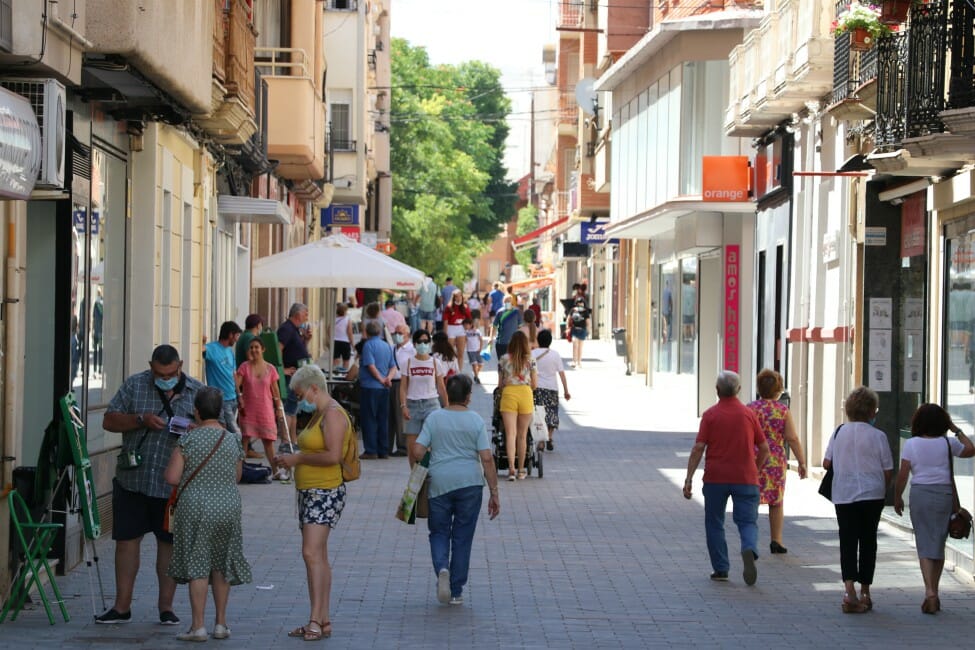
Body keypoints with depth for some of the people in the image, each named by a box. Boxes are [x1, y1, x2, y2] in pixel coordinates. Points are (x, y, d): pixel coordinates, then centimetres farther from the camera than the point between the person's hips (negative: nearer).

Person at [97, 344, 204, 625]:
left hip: (173, 484, 0)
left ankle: (166, 606, 17)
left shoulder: (197, 392, 2)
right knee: (127, 539, 4)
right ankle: (122, 606, 13)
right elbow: (109, 421, 1)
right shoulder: (133, 386, 2)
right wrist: (141, 420, -15)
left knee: (169, 543, 6)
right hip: (132, 479, 1)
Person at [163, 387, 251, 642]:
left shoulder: (188, 440, -9)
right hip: (228, 507, 4)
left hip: (196, 508, -4)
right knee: (221, 566, 14)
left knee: (197, 567, 1)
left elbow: (172, 477, -10)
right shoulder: (233, 441, 2)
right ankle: (221, 623, 19)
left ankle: (198, 626, 0)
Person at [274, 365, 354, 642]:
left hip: (326, 492, -11)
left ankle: (316, 620, -19)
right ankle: (323, 621, 15)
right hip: (309, 492, 11)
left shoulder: (333, 414, -13)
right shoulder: (318, 415, 18)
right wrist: (291, 459, 10)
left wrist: (298, 458, -14)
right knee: (318, 557, 11)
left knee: (312, 553, -17)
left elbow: (333, 455, -23)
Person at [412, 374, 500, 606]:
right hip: (470, 483, 0)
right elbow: (487, 459, -7)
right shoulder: (476, 421, -3)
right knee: (462, 537, 9)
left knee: (439, 532, 15)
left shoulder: (434, 418, -2)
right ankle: (456, 592, 12)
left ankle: (442, 568, -13)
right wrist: (494, 493, -3)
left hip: (439, 483, 0)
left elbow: (417, 451, -6)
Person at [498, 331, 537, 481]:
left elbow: (500, 383, 8)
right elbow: (535, 385, 6)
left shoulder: (504, 359, 4)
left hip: (508, 394, 0)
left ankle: (511, 469, -18)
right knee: (522, 435, 9)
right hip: (526, 395, 0)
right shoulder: (530, 360, 4)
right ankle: (521, 470, 17)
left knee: (510, 434, -4)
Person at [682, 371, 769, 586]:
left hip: (715, 478, -1)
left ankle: (721, 569, 12)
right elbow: (764, 449, 7)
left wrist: (688, 479, -6)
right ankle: (749, 550, -28)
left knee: (714, 523, 13)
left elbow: (698, 449, -9)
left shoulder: (710, 415, -3)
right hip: (745, 478, 1)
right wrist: (754, 470, 23)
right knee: (748, 521, 3)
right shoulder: (749, 414, 4)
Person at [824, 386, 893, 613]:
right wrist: (883, 491, 14)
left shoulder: (839, 433, -1)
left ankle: (850, 590, -20)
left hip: (843, 495, 1)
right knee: (868, 541, 12)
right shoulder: (878, 436, -7)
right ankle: (865, 593, 18)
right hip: (872, 494, -1)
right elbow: (888, 470, -3)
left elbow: (826, 463, 2)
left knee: (847, 542, -1)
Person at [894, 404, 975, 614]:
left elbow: (903, 474, -4)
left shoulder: (911, 444, -4)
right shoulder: (948, 443, -1)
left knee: (925, 545, 0)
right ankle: (934, 593, 18)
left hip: (920, 494, -1)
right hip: (944, 494, 1)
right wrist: (957, 430, 22)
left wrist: (897, 497, 8)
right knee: (939, 545, 11)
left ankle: (930, 591, -17)